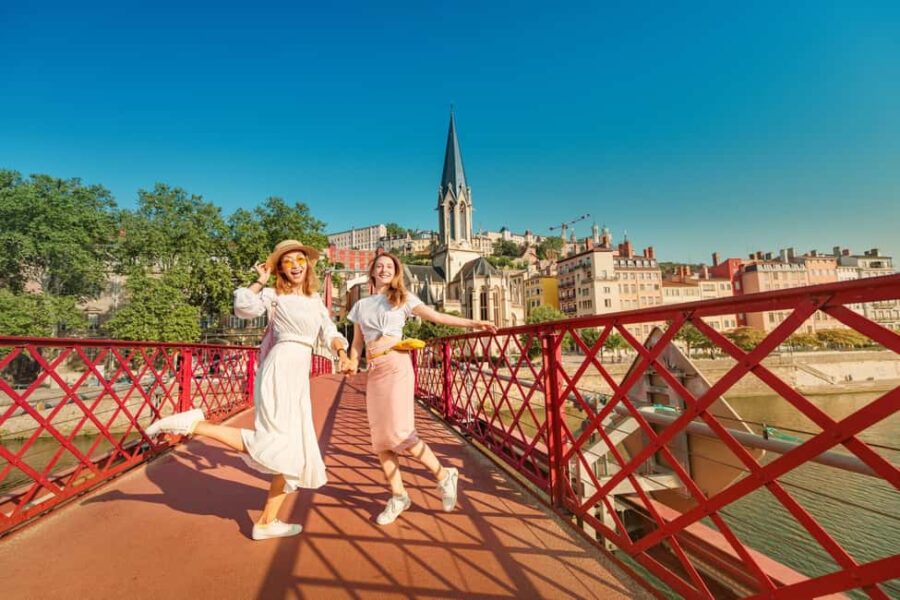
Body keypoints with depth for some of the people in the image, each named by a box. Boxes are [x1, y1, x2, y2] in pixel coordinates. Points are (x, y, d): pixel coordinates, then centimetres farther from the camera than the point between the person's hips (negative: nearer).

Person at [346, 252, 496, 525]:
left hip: (397, 366, -5)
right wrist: (352, 363, -2)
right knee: (380, 437, 4)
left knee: (400, 434, -12)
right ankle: (398, 496, 20)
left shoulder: (402, 298, 8)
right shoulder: (361, 305, 19)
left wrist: (473, 323, -6)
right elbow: (357, 342, 19)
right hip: (374, 372, 5)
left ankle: (444, 476, 9)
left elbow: (437, 316, 2)